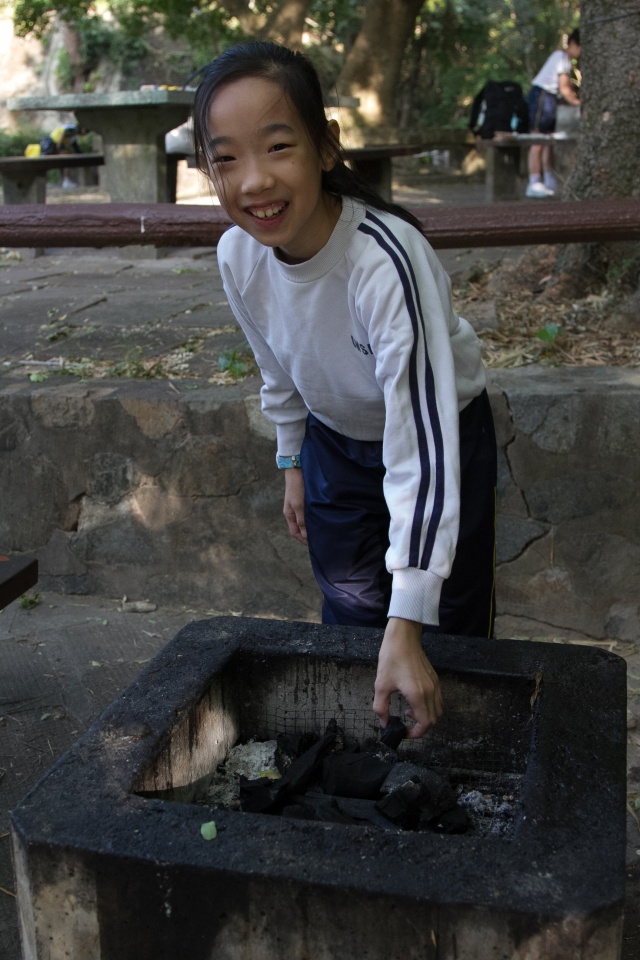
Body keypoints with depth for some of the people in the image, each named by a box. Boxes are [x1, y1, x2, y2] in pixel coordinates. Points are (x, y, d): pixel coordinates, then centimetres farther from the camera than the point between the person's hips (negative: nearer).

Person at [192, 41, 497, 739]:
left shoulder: (387, 260, -39)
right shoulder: (238, 256, -20)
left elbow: (422, 446, -41)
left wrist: (407, 624, -43)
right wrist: (292, 461, 13)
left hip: (441, 434, -4)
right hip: (335, 440, 5)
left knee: (449, 627, 6)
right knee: (350, 621, 16)